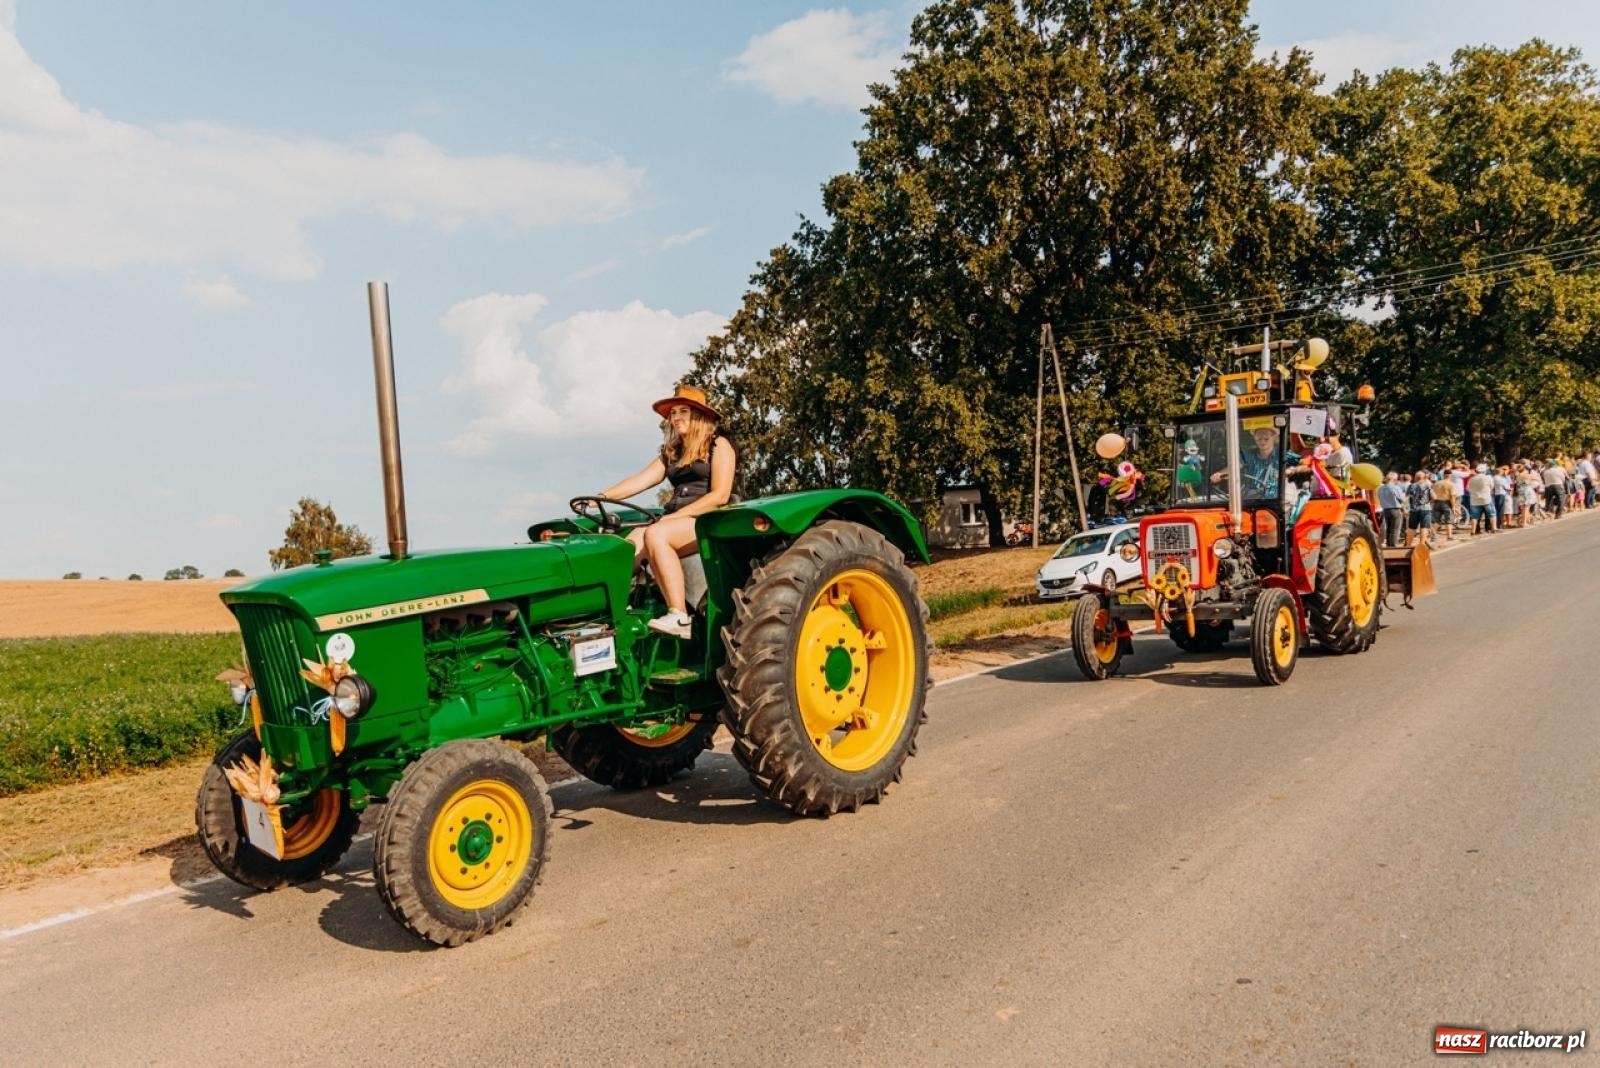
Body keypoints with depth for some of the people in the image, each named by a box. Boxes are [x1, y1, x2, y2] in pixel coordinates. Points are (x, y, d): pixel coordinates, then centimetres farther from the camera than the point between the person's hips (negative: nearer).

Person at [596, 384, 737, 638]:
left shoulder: (718, 445, 3)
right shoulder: (670, 452, 23)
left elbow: (720, 495, -9)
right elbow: (640, 480, 9)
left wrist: (675, 516, -15)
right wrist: (603, 496, -8)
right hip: (677, 521, 6)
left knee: (655, 535, -32)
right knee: (631, 545, -22)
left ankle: (679, 618, -35)